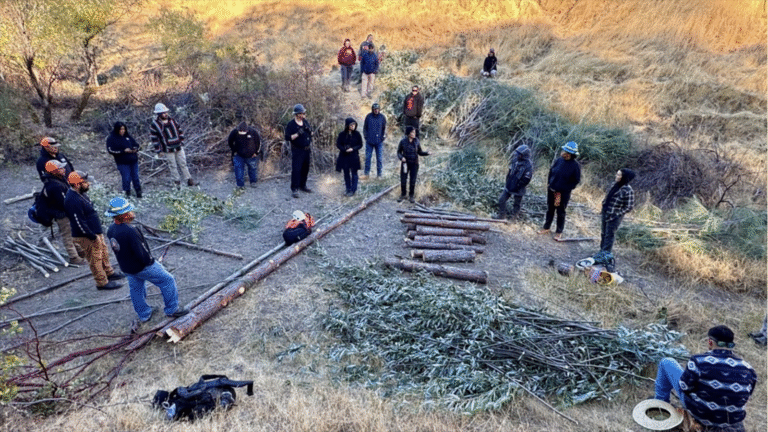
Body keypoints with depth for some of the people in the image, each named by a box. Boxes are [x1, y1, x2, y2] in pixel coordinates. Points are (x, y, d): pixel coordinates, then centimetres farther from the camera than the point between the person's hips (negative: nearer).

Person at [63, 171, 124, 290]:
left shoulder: (80, 193, 1)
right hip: (86, 237, -10)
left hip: (95, 231, 10)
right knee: (95, 259, 5)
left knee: (104, 252, 23)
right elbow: (79, 223, -27)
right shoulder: (73, 201, -30)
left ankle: (109, 273, 42)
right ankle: (102, 282, 20)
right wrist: (93, 237, -20)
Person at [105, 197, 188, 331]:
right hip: (143, 267, -9)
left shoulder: (111, 229, -7)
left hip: (126, 268, 9)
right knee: (167, 280, 8)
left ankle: (144, 315, 44)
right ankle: (172, 309, 20)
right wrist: (150, 261, -11)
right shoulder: (130, 231, -34)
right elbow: (141, 253, -28)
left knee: (136, 289, 25)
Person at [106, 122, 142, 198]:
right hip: (122, 163, -4)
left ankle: (139, 193, 25)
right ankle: (127, 194, 13)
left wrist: (135, 149, -5)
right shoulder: (111, 138, -4)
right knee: (126, 179, -2)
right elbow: (111, 150, -11)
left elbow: (135, 144, 19)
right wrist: (124, 151, -19)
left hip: (133, 161, 4)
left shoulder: (127, 136, 9)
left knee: (135, 177, 11)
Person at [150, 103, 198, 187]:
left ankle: (189, 180, 14)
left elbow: (180, 131, 13)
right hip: (168, 150, -3)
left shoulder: (171, 120, 3)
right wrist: (159, 151, -6)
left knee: (183, 164, 8)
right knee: (173, 166, 5)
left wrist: (181, 142, 7)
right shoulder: (155, 124, -9)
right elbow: (154, 139, -6)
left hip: (179, 148, 3)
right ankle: (177, 181, 17)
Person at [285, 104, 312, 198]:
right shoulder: (290, 124, -11)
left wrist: (309, 130, -4)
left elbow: (311, 134, 19)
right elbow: (287, 137, -16)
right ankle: (294, 189, -4)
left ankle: (302, 185, 29)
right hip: (297, 151, -6)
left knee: (305, 169, 14)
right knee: (296, 170, -8)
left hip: (307, 150, 6)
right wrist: (298, 134, -25)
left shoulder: (306, 122, 9)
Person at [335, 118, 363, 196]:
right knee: (346, 173, 8)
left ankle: (353, 190, 8)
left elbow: (360, 145, 0)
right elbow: (338, 144, -1)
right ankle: (348, 189, 19)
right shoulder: (342, 134, -4)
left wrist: (353, 149, -16)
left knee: (354, 173, 2)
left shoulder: (357, 134, -4)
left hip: (354, 156, -1)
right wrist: (345, 150, -17)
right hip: (344, 156, 1)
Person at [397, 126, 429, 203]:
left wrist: (427, 153, -14)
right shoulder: (403, 141, -8)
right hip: (405, 163, -1)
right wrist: (401, 157, -20)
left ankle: (411, 196, 19)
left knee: (413, 181, 2)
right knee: (403, 180, 3)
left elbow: (420, 152, 4)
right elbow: (399, 152, 0)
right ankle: (403, 195, 25)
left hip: (414, 164, 1)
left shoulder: (416, 141, -4)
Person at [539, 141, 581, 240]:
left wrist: (567, 189, -12)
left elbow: (576, 180, -8)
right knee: (550, 210, 17)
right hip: (552, 190, 4)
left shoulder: (575, 166, -15)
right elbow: (551, 171, 11)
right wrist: (549, 183, 5)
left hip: (564, 193, -4)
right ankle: (546, 227, 32)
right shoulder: (559, 160, -5)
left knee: (561, 213, 9)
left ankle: (559, 232, 24)